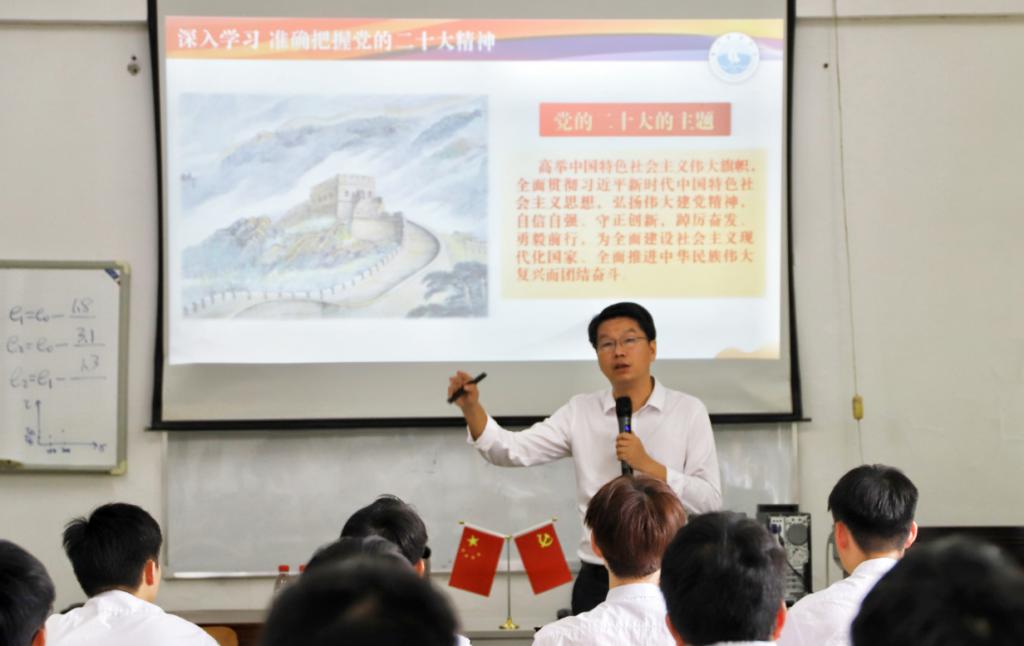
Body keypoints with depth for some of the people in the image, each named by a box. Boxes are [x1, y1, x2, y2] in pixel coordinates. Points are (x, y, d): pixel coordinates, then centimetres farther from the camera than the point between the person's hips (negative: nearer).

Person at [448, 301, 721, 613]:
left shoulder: (689, 411, 0)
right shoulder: (580, 412, 6)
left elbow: (710, 502, -5)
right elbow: (512, 451, -4)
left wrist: (648, 465, -16)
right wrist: (472, 408, -20)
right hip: (598, 583, 1)